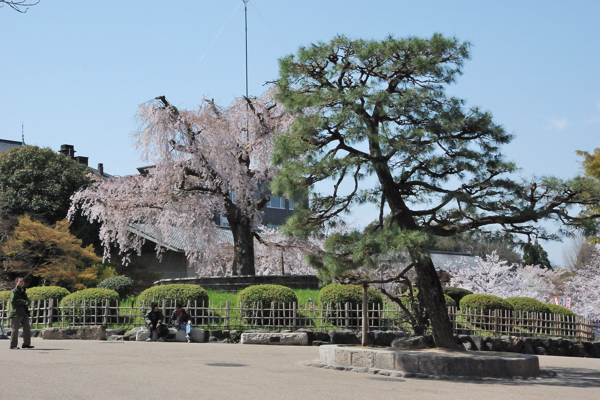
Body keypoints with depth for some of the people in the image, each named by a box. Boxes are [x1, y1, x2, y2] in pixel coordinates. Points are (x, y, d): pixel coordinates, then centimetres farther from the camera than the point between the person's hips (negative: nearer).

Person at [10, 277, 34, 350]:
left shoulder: (23, 291, 21)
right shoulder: (14, 291, -4)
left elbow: (27, 300, 21)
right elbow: (13, 300, -17)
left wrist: (27, 302, -4)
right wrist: (24, 302, -14)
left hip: (24, 313, 8)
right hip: (16, 313, -8)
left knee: (27, 327, 3)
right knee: (15, 329, -5)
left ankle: (26, 343, 9)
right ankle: (13, 345, -1)